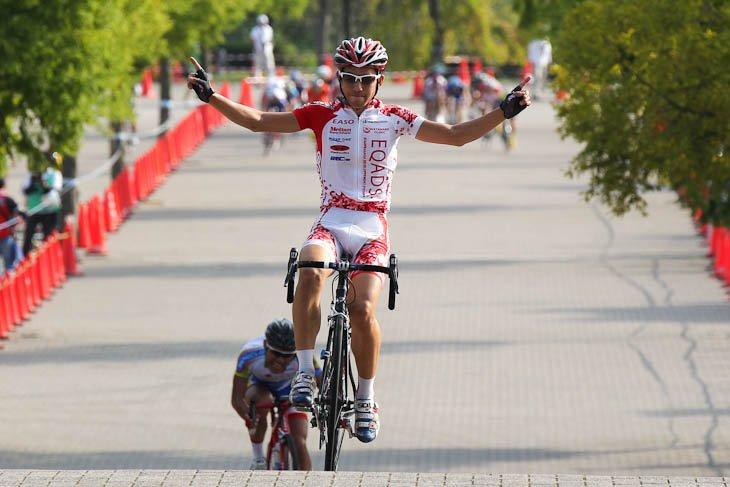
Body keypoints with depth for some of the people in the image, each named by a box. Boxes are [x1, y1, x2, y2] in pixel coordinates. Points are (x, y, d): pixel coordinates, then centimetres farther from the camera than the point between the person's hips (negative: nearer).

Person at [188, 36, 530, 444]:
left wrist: (504, 112, -8)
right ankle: (305, 372, -26)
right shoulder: (323, 116, 6)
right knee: (311, 273, -33)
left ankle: (367, 399, -2)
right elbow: (258, 121, 2)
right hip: (331, 224, 0)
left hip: (373, 230, 0)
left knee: (363, 308, -22)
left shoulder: (394, 120, 6)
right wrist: (211, 96, -9)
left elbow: (457, 136, 4)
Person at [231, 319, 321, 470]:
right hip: (258, 384, -1)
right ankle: (258, 460, -16)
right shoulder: (250, 354, -38)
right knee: (262, 400, -35)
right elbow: (236, 399, -35)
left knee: (299, 443, -14)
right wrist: (248, 419, -54)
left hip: (289, 388, 1)